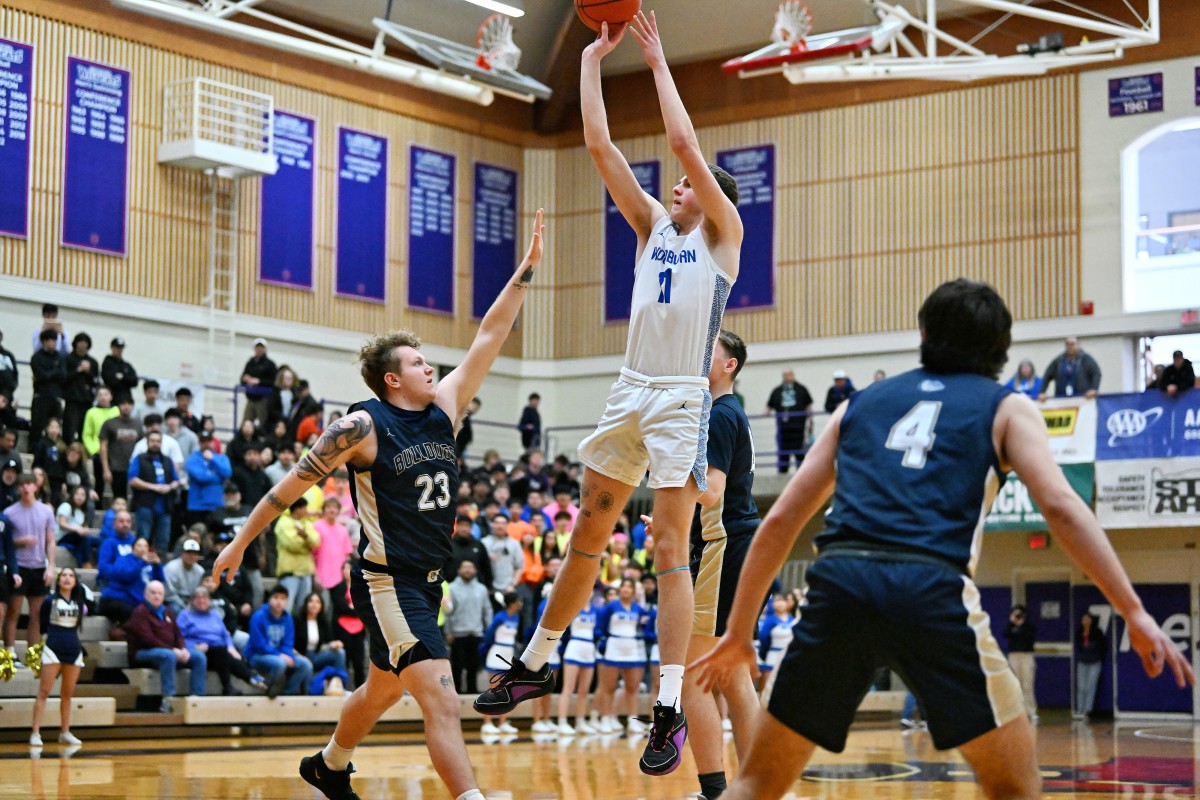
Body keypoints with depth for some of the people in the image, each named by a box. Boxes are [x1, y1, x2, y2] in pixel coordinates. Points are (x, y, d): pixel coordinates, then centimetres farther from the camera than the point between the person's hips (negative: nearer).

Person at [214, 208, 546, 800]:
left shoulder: (444, 408, 6)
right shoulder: (362, 426, -12)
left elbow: (489, 338, 5)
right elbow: (291, 486, -6)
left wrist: (527, 267, 0)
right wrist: (239, 544, -2)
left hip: (428, 582, 8)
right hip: (388, 582, -8)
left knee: (383, 691, 25)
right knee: (442, 701, -17)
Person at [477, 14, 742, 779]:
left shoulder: (723, 233, 2)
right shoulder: (653, 224, 17)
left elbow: (685, 143, -10)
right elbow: (599, 145, 12)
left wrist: (659, 60, -4)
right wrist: (594, 56, 9)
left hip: (683, 400, -6)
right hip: (631, 393, 6)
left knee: (671, 551, -9)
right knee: (587, 537, 13)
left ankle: (671, 711, -10)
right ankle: (535, 665, 24)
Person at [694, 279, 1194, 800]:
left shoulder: (860, 402, 27)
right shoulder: (1007, 407, 18)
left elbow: (780, 520, 24)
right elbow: (1059, 506, 1)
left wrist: (739, 630, 31)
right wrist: (1134, 613, 1)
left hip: (838, 581, 3)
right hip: (930, 590, -3)